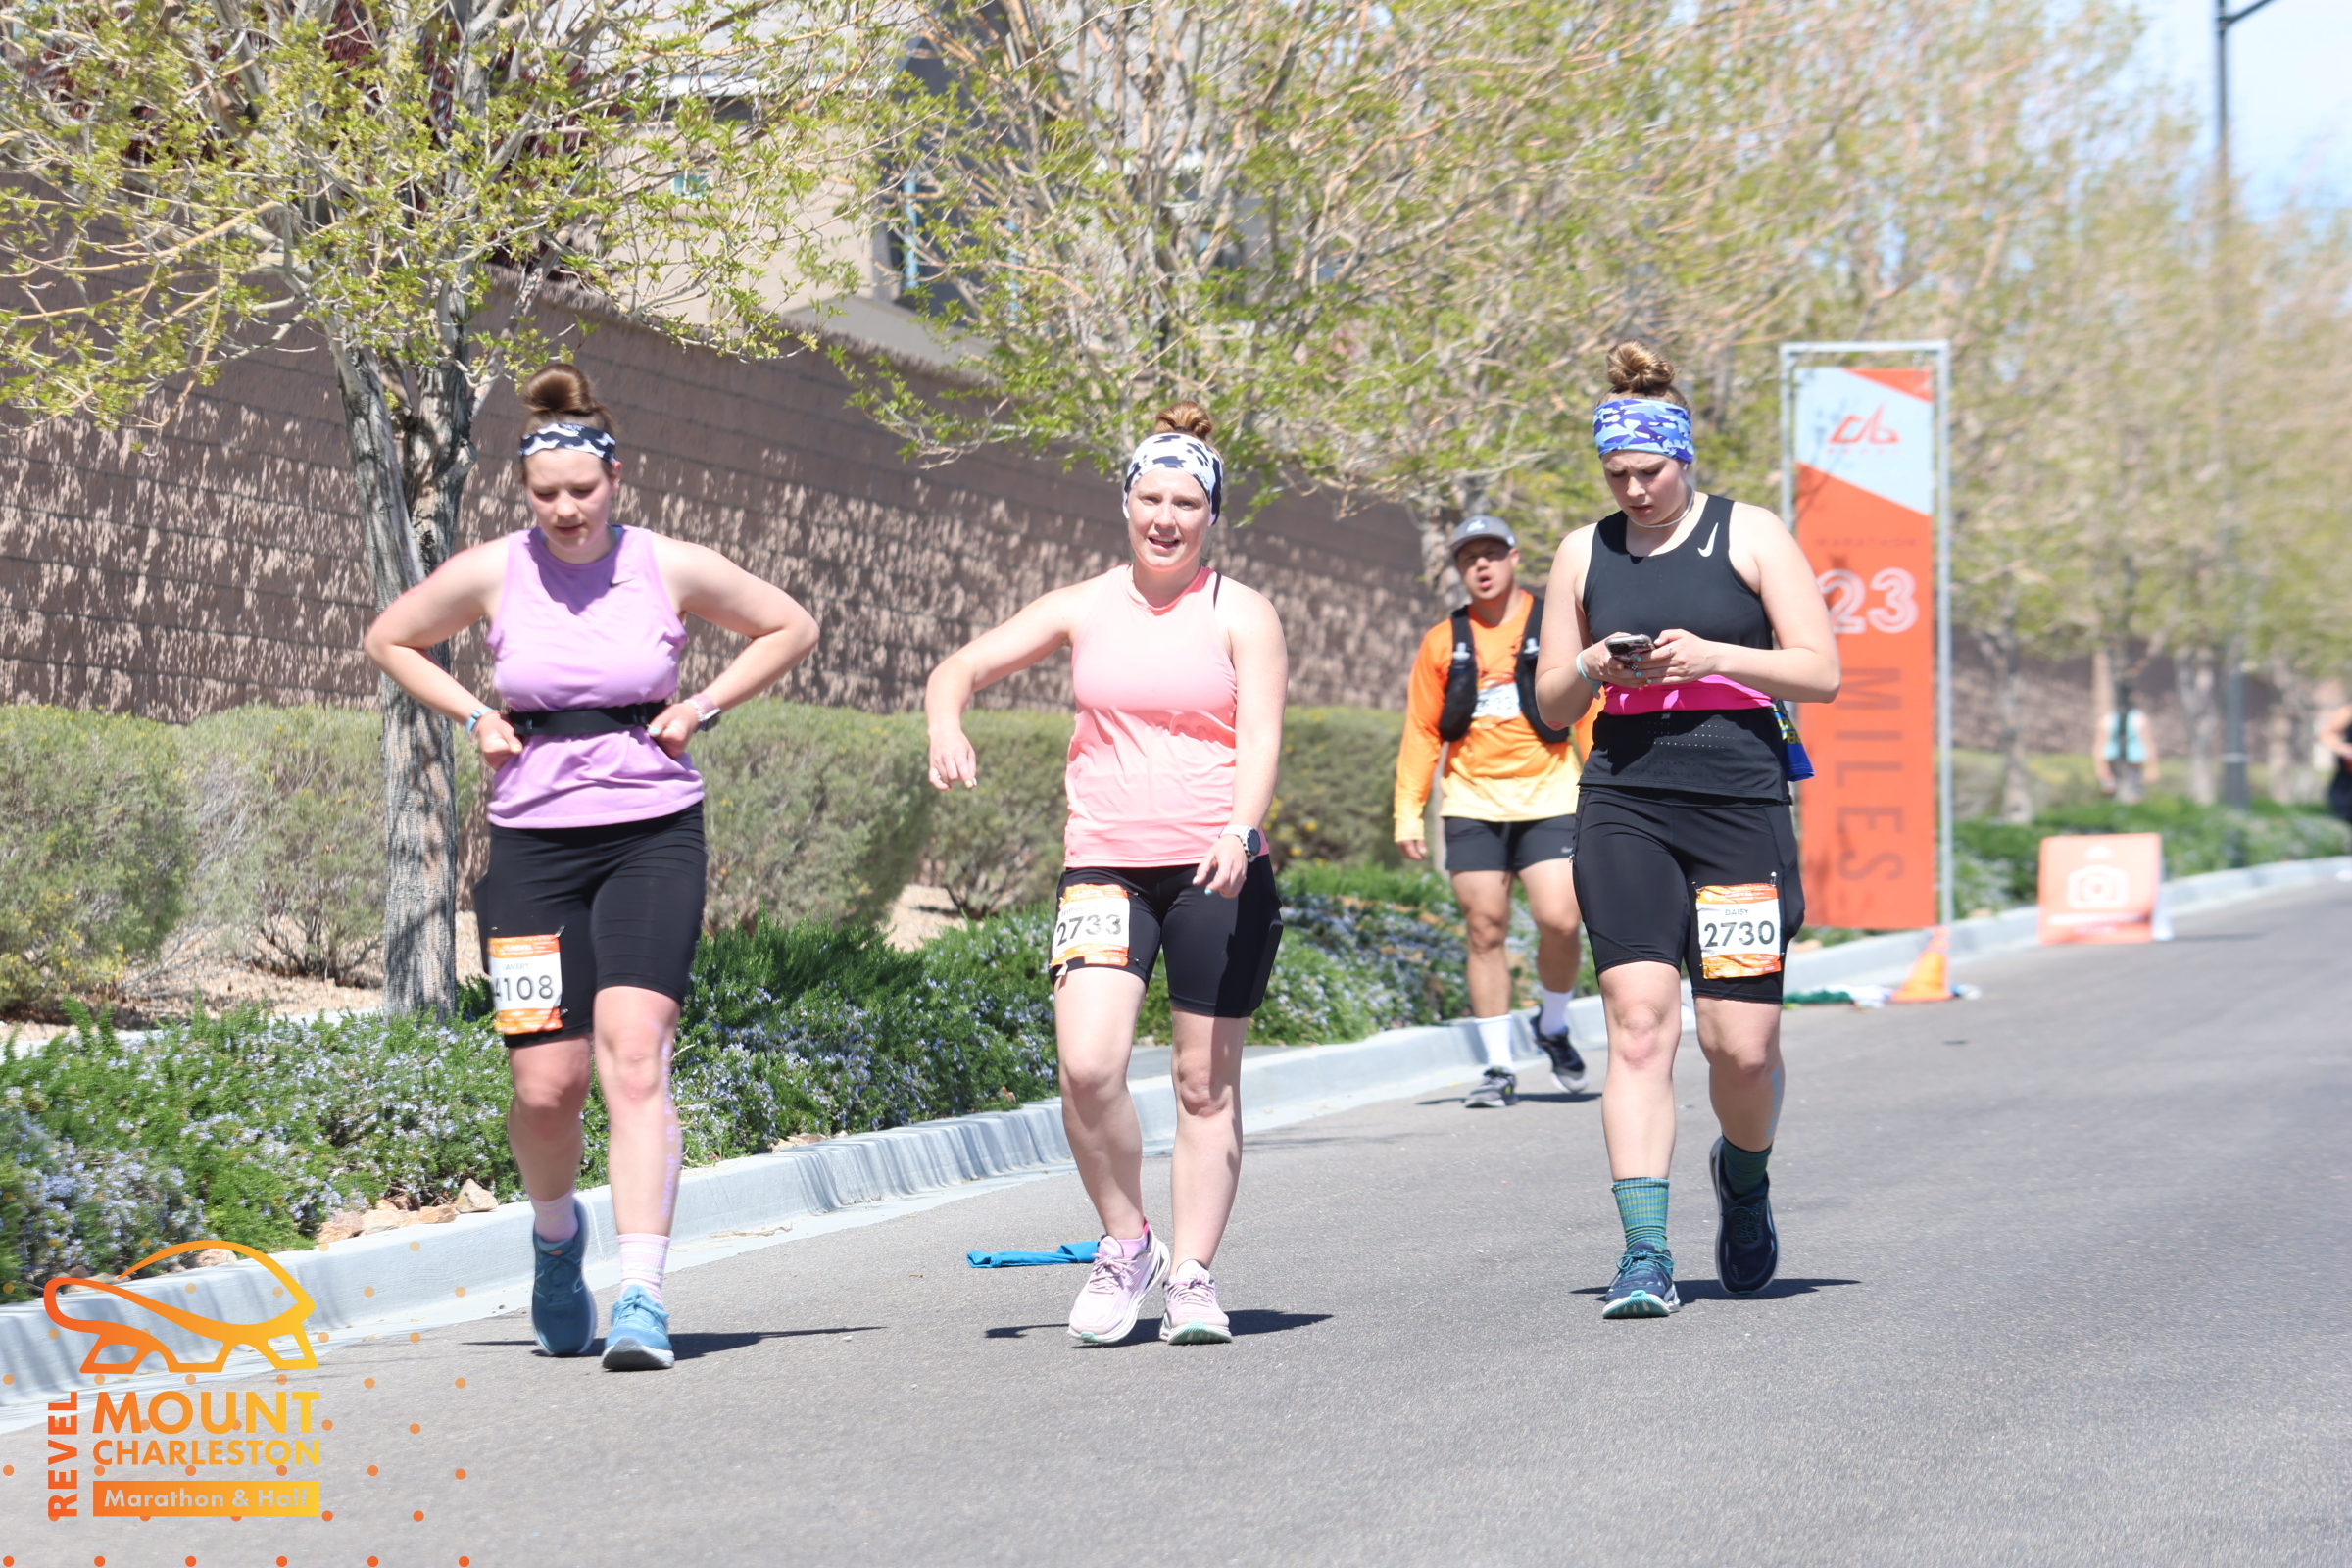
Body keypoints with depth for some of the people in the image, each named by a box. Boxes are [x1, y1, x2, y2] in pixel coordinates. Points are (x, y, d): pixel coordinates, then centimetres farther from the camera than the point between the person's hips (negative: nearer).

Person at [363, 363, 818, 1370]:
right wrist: (473, 717, 5)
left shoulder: (673, 569, -1)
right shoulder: (489, 575, 1)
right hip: (534, 841, 1)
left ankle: (641, 1297, -22)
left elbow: (792, 627, 13)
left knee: (633, 1056, -18)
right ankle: (556, 1231, 31)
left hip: (654, 838, -1)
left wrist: (705, 705, 1)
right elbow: (389, 641, 18)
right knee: (546, 1084, -2)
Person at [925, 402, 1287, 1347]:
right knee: (1087, 1066, -16)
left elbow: (1261, 737, -8)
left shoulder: (1241, 615, 2)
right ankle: (1125, 1243, 4)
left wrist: (1240, 831, -26)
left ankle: (1192, 1274, 14)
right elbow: (961, 669, 11)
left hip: (1216, 872, -1)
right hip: (1103, 866, 1)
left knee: (1206, 1083, 3)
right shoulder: (1084, 610, 9)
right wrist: (947, 726, -12)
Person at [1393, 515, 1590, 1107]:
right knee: (1485, 930, 0)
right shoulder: (1443, 642, 9)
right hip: (1472, 805, 2)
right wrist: (1408, 813, 5)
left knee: (1558, 921, -13)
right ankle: (1498, 1068, 7)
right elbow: (1421, 732, 11)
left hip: (1548, 799, -2)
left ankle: (1553, 1027, 15)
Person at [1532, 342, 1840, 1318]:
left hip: (1739, 804, -2)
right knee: (1638, 1019, -13)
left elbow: (1820, 671, 0)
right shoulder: (1585, 553, 12)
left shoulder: (1749, 536, 3)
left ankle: (1744, 1177, 31)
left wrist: (1714, 655, -13)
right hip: (1624, 805, 2)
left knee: (1741, 1045, -2)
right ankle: (1645, 1254, -15)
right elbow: (1550, 703, 16)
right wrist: (1592, 668, -5)